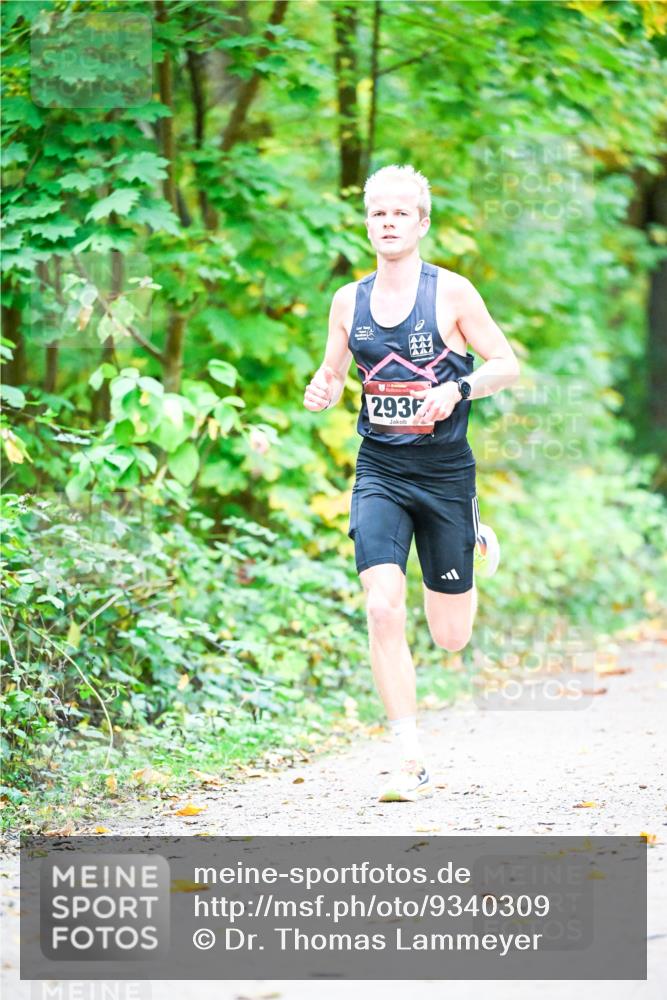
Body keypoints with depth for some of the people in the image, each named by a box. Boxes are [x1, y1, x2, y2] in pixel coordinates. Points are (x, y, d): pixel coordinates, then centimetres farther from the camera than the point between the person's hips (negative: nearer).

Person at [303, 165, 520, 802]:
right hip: (379, 473, 2)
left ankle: (476, 542, 45)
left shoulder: (451, 292, -5)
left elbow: (507, 365, -1)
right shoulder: (349, 301, 5)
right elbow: (332, 376, 17)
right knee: (383, 610, -19)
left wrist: (457, 390, -20)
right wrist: (319, 391, -7)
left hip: (445, 473, -2)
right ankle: (409, 763, -14)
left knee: (451, 637, 9)